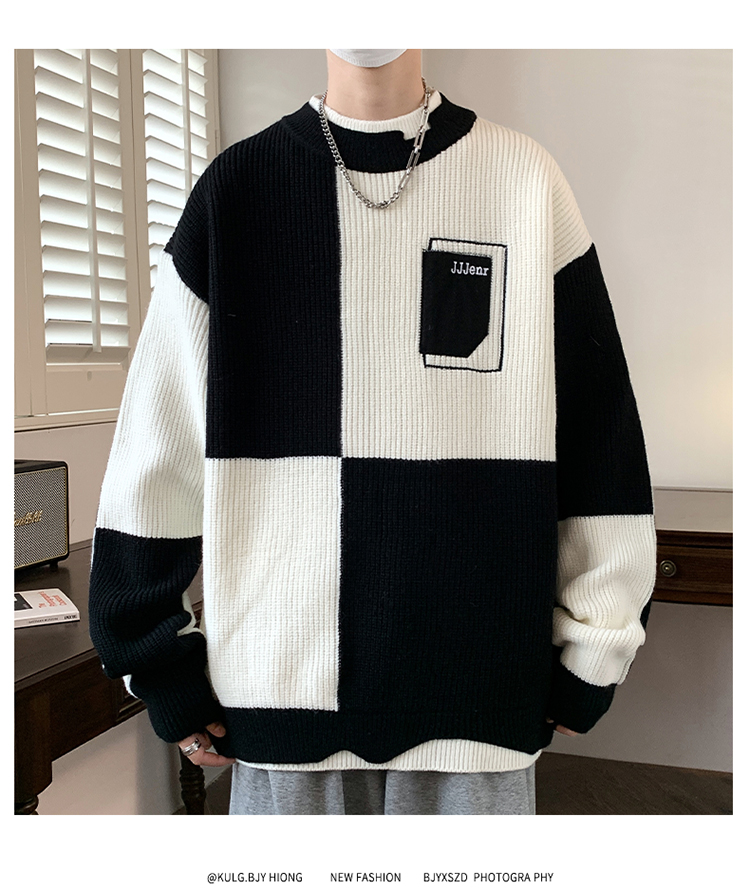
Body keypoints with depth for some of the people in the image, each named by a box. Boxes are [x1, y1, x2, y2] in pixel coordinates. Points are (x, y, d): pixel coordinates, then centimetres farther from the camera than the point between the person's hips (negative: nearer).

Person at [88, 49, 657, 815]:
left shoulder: (527, 181, 2)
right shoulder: (235, 189, 3)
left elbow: (601, 436, 2)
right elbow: (155, 447, 2)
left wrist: (589, 657, 3)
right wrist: (164, 666, 2)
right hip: (283, 689, 1)